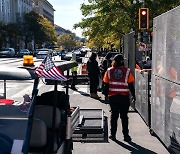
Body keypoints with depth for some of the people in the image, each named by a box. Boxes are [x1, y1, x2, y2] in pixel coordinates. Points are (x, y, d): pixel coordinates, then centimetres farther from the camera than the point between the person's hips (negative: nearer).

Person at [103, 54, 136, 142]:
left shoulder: (109, 71, 2)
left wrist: (106, 94, 16)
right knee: (124, 116, 5)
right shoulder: (127, 71, -3)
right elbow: (130, 85, -1)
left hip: (112, 97, 2)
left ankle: (113, 135, 14)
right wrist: (133, 95, 9)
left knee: (114, 115, 11)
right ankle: (126, 135, 8)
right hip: (124, 97, -2)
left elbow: (106, 84, 5)